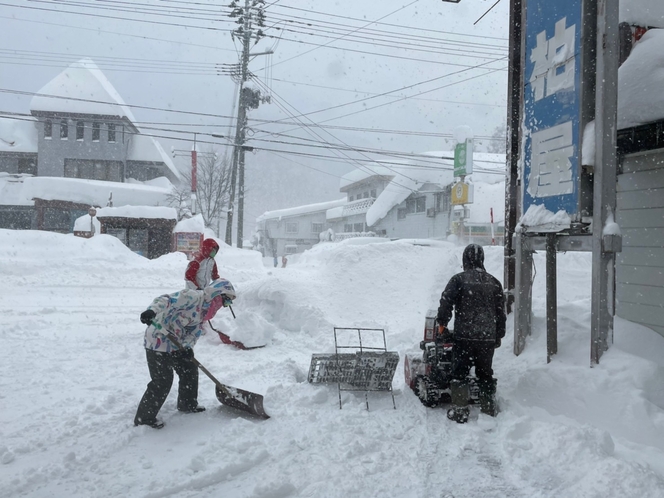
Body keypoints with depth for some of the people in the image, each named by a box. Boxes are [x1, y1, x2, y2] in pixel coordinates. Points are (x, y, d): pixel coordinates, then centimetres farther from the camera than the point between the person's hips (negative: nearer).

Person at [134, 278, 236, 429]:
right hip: (158, 341, -10)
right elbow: (166, 300, -32)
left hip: (175, 342, 10)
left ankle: (188, 404, 36)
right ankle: (144, 417, 9)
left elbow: (195, 331, 4)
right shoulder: (193, 297, -20)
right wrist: (152, 311, -50)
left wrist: (188, 346, -16)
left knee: (190, 368, 17)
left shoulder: (204, 310, 10)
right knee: (162, 381, -6)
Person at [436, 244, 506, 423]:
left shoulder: (458, 279, -6)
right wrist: (498, 336, 20)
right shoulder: (493, 282, 7)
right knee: (485, 373, 14)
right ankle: (489, 410, 18)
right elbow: (501, 311, 12)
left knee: (459, 373, 5)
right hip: (488, 337, 4)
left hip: (464, 336, -4)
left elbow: (446, 302, -9)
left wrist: (442, 323, 7)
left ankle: (459, 410, 5)